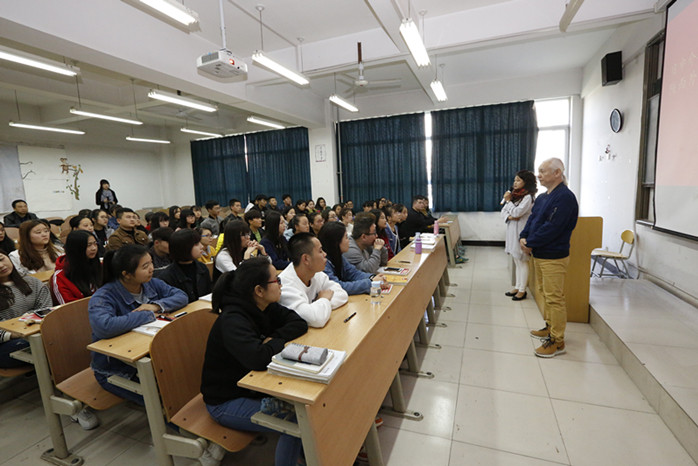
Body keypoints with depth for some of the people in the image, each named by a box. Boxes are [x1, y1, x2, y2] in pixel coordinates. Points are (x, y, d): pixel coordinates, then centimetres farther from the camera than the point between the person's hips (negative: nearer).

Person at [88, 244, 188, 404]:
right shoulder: (103, 297, -19)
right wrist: (149, 315, -27)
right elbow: (103, 327, -38)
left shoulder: (151, 284, 0)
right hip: (116, 370, -6)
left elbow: (181, 296, 0)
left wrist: (157, 305, -19)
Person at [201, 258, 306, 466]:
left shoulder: (264, 308, -5)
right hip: (227, 401, -7)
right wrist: (278, 342, -23)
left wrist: (274, 337, -21)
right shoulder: (232, 320, -29)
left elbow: (300, 323, -5)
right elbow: (258, 359, -42)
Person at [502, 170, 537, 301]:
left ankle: (522, 290, 8)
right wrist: (509, 216, -11)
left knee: (522, 261, 0)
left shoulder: (528, 197, -12)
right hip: (512, 231, 8)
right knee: (517, 262, 15)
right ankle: (517, 287, 25)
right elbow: (503, 211, 10)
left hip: (521, 233, -8)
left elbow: (517, 212, -20)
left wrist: (508, 201, -8)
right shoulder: (514, 195, 12)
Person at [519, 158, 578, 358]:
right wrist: (523, 237, -3)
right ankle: (550, 327, 35)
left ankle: (557, 341, 6)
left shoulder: (565, 197, -17)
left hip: (554, 257, -10)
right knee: (544, 293, 20)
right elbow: (532, 219, 14)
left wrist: (529, 243, -17)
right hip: (539, 254, 10)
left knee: (554, 298, -4)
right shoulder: (542, 197, 13)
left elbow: (552, 228, -24)